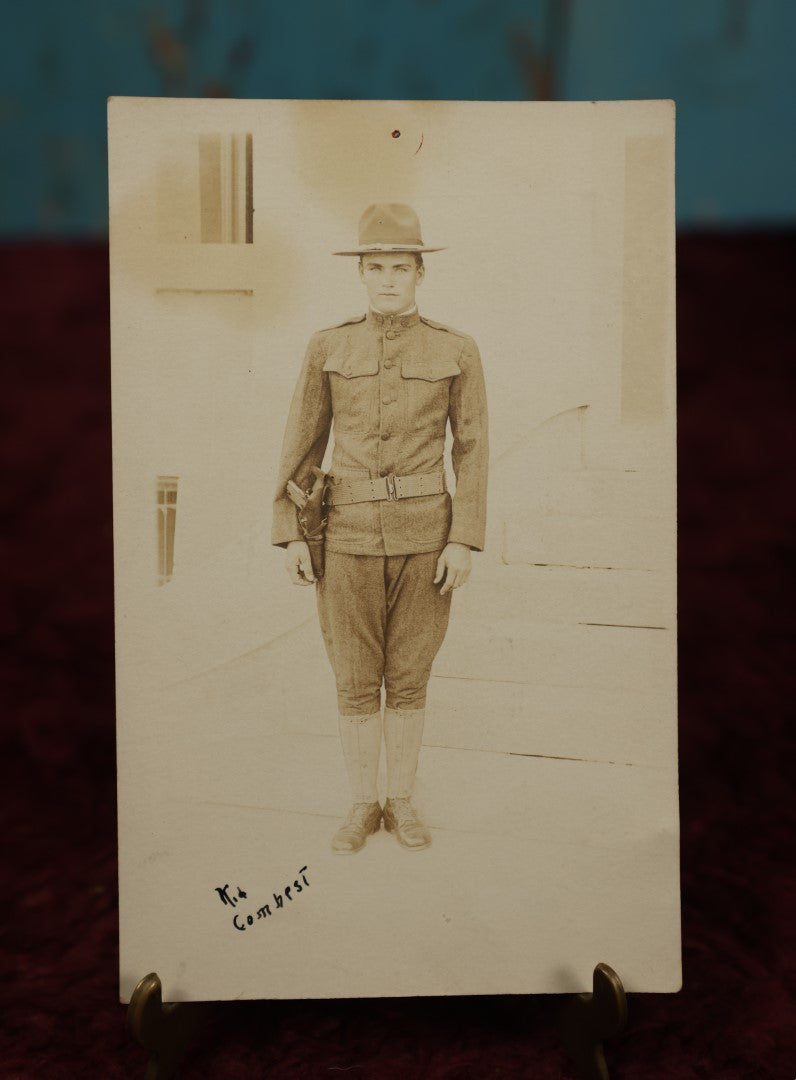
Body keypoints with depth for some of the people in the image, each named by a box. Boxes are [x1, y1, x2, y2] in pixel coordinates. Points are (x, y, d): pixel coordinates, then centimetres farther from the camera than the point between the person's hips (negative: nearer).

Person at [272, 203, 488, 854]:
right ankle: (364, 806, 23)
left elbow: (472, 452, -2)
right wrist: (292, 537, -3)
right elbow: (302, 446, 3)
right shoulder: (328, 348, 1)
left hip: (424, 533, 0)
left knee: (408, 677, 8)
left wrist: (464, 542, -9)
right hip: (350, 534, 1)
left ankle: (403, 804, 26)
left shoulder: (458, 351, -1)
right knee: (356, 681, 5)